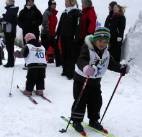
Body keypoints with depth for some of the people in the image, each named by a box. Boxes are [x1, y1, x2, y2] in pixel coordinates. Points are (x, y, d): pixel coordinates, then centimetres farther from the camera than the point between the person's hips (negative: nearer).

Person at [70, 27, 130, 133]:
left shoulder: (106, 52, -1)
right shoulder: (87, 49, -25)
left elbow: (111, 63, 11)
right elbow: (81, 61, -40)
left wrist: (121, 68, -1)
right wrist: (86, 67, -61)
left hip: (95, 81, 6)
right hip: (82, 79, -6)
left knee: (96, 101, 12)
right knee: (81, 101, -2)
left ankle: (94, 120, 29)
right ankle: (76, 121, 14)